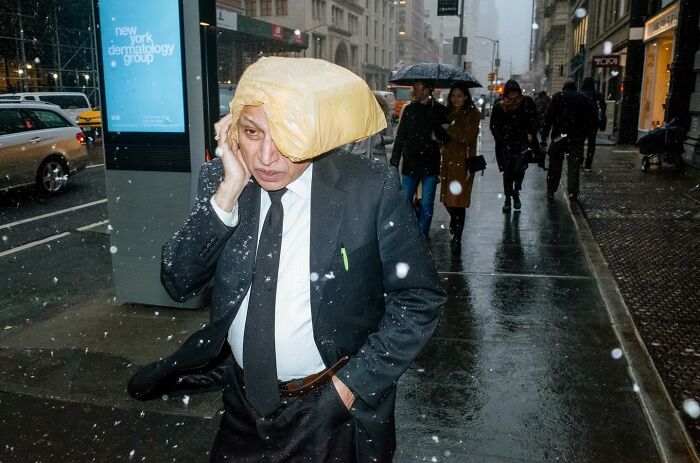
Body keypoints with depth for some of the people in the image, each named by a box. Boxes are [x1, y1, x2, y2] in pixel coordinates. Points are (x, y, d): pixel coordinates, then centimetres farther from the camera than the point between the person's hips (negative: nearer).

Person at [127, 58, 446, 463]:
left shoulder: (370, 188, -19)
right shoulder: (220, 180, -8)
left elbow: (420, 300, -12)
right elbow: (179, 283, -12)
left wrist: (351, 383, -15)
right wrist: (228, 191, -23)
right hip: (243, 399, 4)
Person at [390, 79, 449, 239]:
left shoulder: (439, 110, 0)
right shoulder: (409, 109, 6)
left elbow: (447, 137, 1)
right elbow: (400, 137, 8)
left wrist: (438, 133, -21)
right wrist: (394, 163, 4)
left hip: (430, 165, -2)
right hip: (410, 164, 2)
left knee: (427, 205, 5)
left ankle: (422, 236, 17)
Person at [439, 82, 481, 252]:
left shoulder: (472, 114, -4)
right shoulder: (448, 113, 12)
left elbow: (467, 138, -14)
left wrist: (449, 129, -10)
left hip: (463, 162, -5)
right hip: (448, 160, 5)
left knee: (458, 201, -4)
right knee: (446, 198, 10)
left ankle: (457, 238, 8)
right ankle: (454, 220, 42)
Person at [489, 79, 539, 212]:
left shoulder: (527, 102, -8)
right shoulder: (499, 106, -11)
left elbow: (534, 119, 6)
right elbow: (494, 127, -3)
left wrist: (531, 134, -6)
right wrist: (502, 140, -13)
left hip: (523, 142, 0)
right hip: (506, 144, 0)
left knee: (519, 169, -11)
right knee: (507, 172, 5)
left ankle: (516, 193, 15)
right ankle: (507, 198, 20)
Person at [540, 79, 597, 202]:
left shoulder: (558, 96, 3)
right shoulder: (585, 99, 9)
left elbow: (549, 117, -5)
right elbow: (592, 120, 4)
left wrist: (544, 137, -4)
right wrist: (583, 135, 9)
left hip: (559, 136, -1)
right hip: (577, 138, 1)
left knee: (555, 165, 10)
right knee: (574, 166, 7)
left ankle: (550, 191, 15)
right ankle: (573, 193, 3)